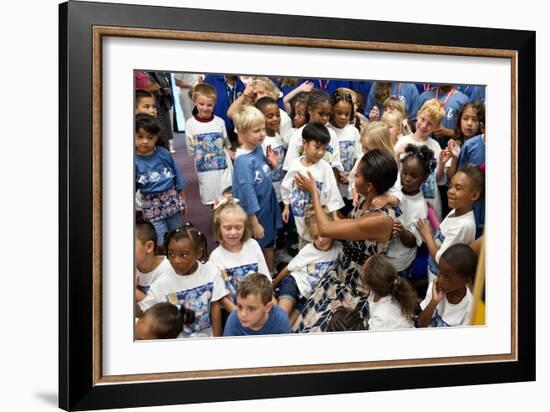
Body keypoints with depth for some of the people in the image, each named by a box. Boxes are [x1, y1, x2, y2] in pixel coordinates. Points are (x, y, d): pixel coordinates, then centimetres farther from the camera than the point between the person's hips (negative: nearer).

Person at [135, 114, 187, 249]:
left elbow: (177, 178, 5)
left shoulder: (164, 154, -5)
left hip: (172, 199, 2)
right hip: (152, 204, -2)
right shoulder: (134, 161, -11)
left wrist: (183, 200, 10)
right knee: (162, 243, -1)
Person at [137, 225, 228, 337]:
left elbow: (215, 307, 0)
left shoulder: (210, 272, -8)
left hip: (207, 336, 1)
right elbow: (141, 311, -9)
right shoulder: (163, 283, -11)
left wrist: (217, 338, 1)